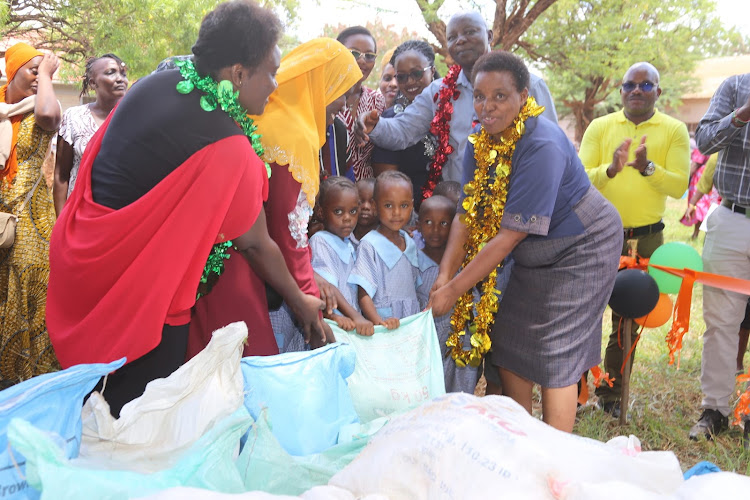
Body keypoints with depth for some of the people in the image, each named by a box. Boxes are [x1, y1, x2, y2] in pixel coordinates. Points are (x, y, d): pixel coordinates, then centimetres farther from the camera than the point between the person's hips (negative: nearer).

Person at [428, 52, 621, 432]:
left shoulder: (541, 147, -32)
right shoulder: (479, 141, -7)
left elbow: (509, 236, -32)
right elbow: (467, 214, -8)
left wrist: (454, 290, -30)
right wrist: (445, 273, -21)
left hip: (583, 247, -8)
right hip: (535, 254, 8)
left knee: (554, 357, -8)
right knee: (508, 342, 9)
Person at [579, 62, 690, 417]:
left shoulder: (674, 131, 2)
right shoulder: (600, 127, 3)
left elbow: (679, 186, -8)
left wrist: (647, 168, -24)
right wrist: (611, 168, -25)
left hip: (646, 239, 1)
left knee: (629, 321, 11)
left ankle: (611, 393, 26)